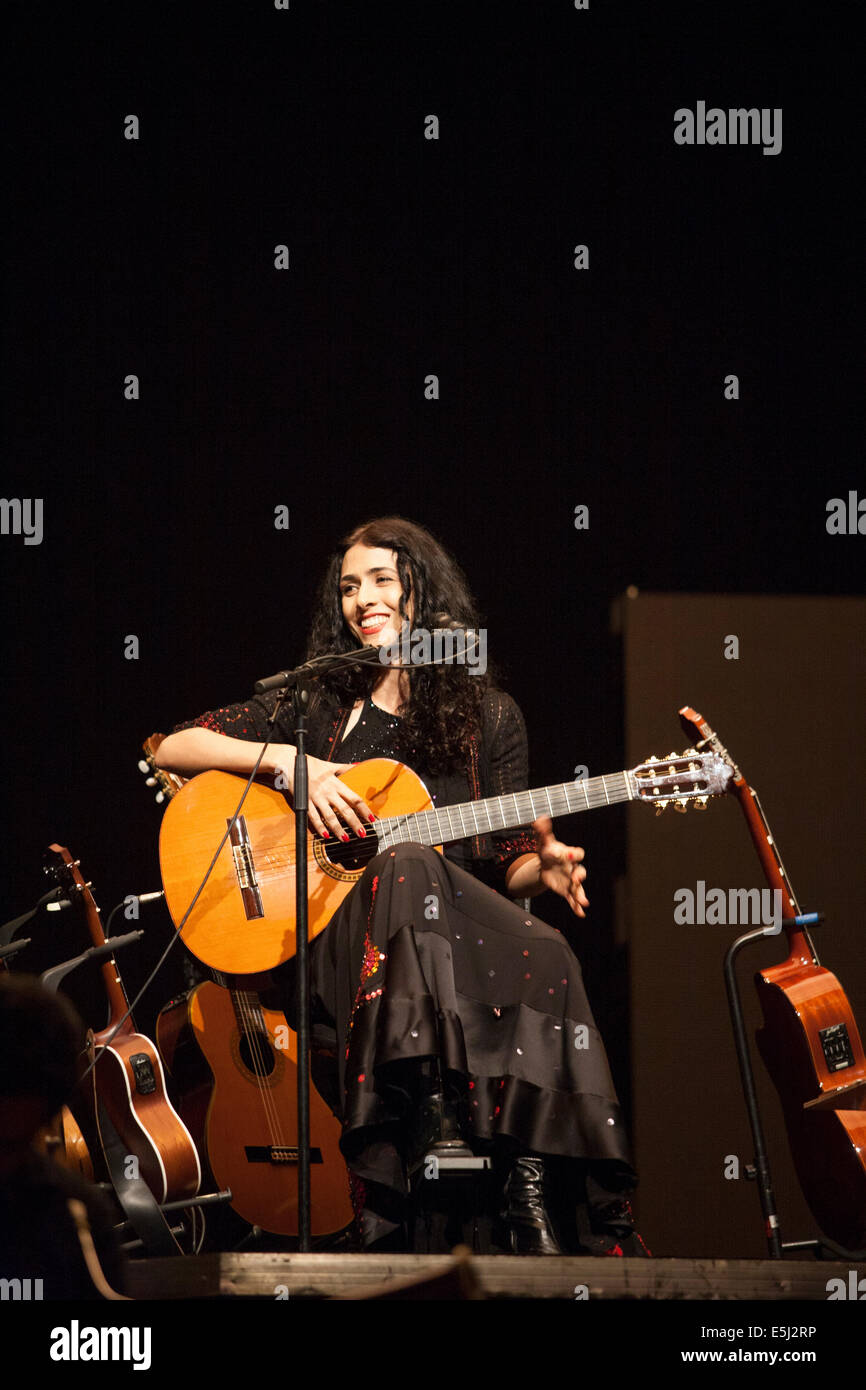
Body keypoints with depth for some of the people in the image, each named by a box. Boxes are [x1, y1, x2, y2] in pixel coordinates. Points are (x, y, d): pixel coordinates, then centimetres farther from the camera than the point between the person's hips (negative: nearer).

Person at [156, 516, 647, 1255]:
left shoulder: (488, 716, 14)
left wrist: (542, 867, -10)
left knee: (545, 957, -33)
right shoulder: (320, 705, 12)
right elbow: (172, 749, 6)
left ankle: (532, 1192, -35)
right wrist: (285, 761, -8)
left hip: (464, 940, 2)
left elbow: (507, 864, 15)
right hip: (336, 938, -1)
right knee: (410, 865, -36)